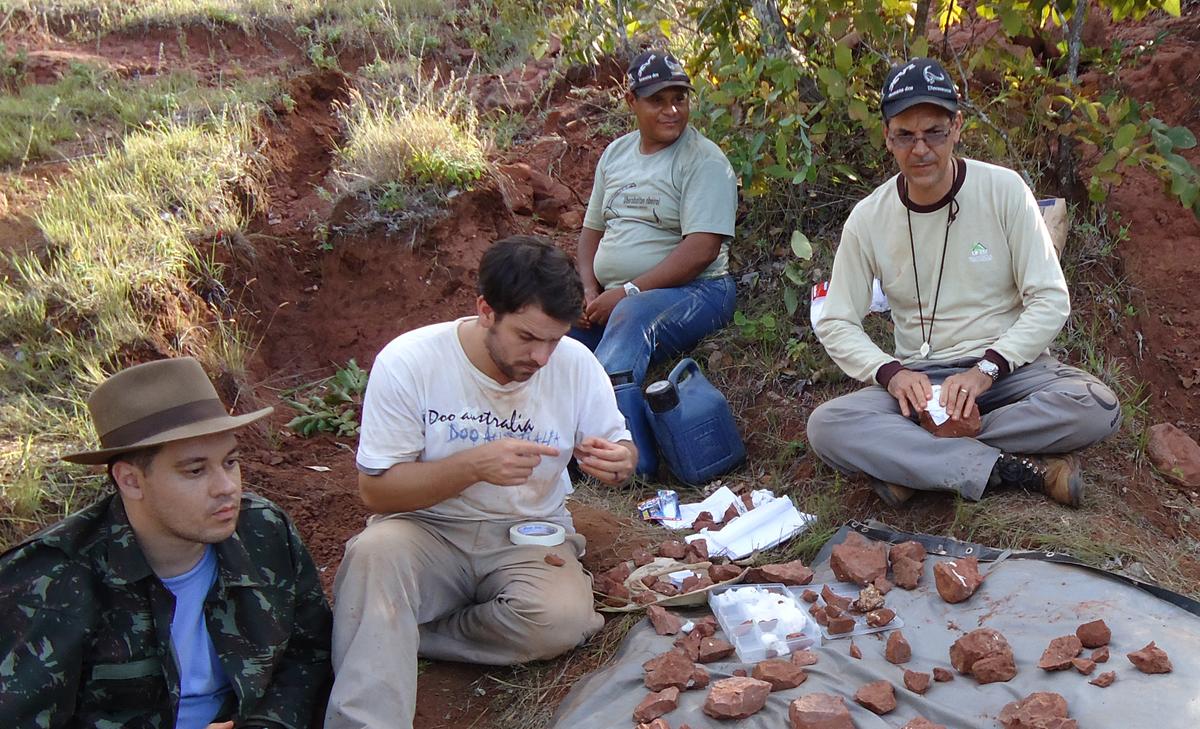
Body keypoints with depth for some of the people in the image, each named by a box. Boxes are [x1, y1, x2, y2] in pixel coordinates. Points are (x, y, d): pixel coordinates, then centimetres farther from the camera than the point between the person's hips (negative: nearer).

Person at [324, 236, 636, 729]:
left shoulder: (576, 363, -7)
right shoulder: (408, 363, -15)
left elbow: (620, 447, 7)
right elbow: (375, 490, -12)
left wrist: (618, 462, -20)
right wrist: (474, 464, -27)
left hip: (530, 534, 2)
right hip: (427, 530, -2)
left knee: (564, 619, -29)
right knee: (374, 551, -35)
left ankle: (390, 636, -13)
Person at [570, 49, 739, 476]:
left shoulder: (703, 161, -7)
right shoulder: (616, 154, 16)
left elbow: (701, 249, -17)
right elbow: (593, 229, 21)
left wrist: (627, 291, -20)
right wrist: (590, 290, 2)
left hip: (694, 292, -7)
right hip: (614, 299, 7)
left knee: (628, 319, -38)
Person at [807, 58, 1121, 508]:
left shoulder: (1004, 190, -7)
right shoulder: (867, 218, -4)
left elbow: (1050, 301, -6)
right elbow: (835, 324, 0)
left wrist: (987, 369, -20)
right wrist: (891, 372, -19)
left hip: (1008, 367, 0)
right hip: (918, 380, 0)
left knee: (1098, 409, -30)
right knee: (825, 427, -27)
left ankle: (909, 462, -22)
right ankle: (1017, 468, -24)